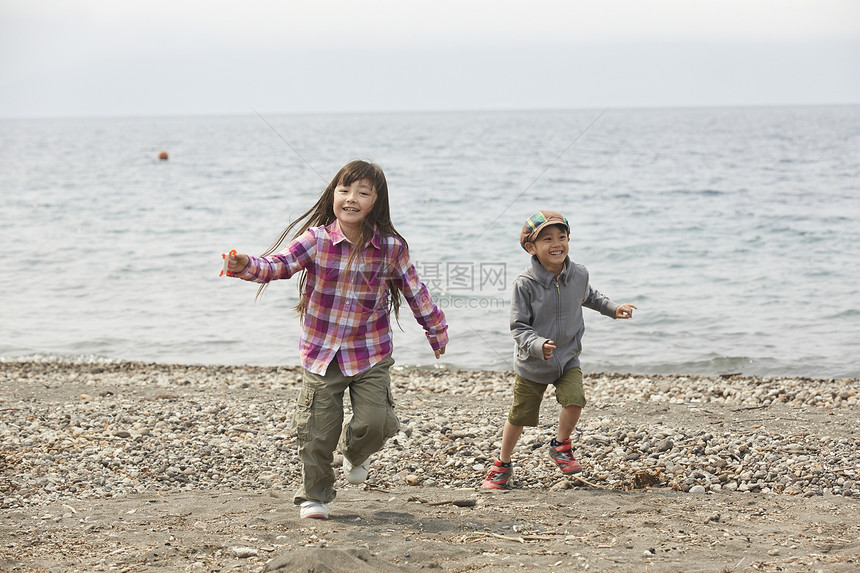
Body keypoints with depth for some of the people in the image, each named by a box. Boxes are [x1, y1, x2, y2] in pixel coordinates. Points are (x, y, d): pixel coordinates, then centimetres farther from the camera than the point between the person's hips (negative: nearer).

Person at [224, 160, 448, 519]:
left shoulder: (391, 247, -7)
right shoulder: (316, 240, -11)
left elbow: (414, 290, 7)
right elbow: (279, 265, -22)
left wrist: (437, 331, 17)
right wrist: (246, 266, -43)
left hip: (370, 355, 1)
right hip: (321, 353, -1)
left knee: (376, 422, -10)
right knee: (317, 431, 1)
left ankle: (355, 453, 27)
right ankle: (315, 495, 24)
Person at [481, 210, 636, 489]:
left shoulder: (579, 274, -7)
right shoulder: (525, 284, -21)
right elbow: (519, 328, -19)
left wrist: (613, 308, 9)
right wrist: (539, 346, -36)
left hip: (568, 358, 3)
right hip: (532, 363, -2)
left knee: (575, 399, -21)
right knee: (519, 416, 8)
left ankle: (560, 445, 10)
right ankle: (503, 465, 32)